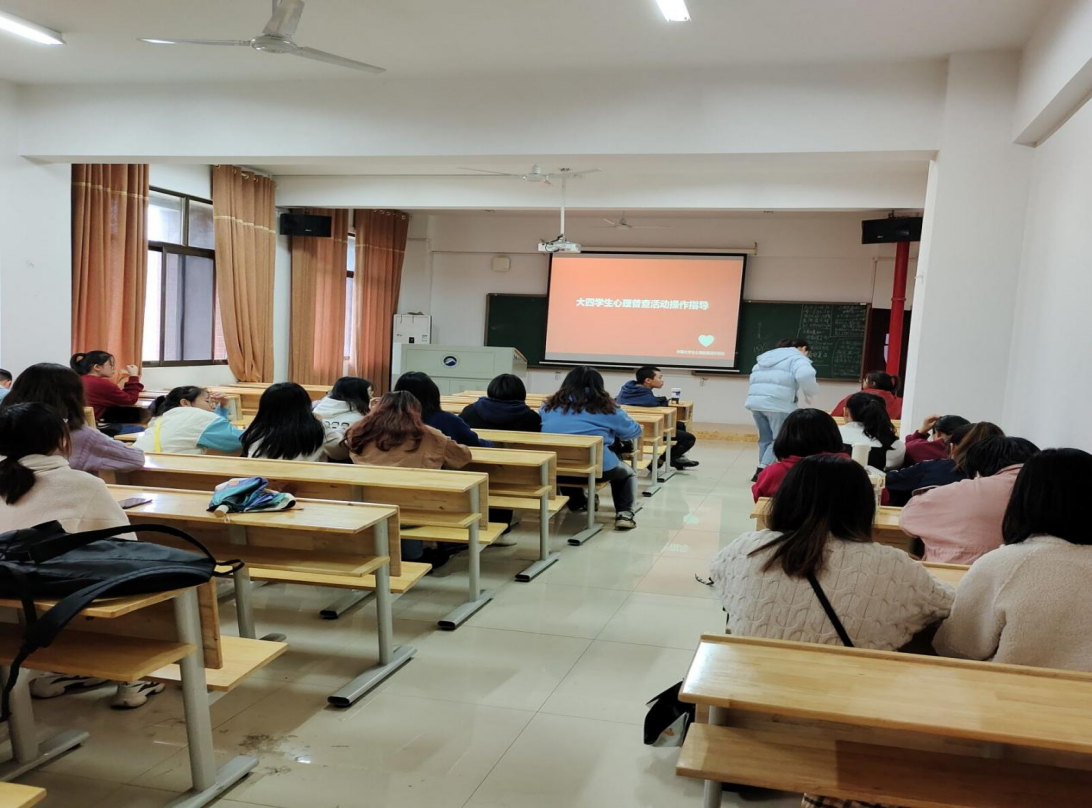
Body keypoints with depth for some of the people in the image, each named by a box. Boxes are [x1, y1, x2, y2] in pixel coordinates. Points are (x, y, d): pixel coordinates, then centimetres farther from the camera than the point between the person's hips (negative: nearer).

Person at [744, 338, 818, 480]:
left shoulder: (767, 357, 29)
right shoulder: (797, 358, 4)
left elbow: (756, 379, 27)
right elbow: (805, 375, -16)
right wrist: (810, 393, -1)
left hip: (755, 402, 7)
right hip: (777, 404, -7)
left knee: (766, 438, 17)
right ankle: (762, 472, -9)